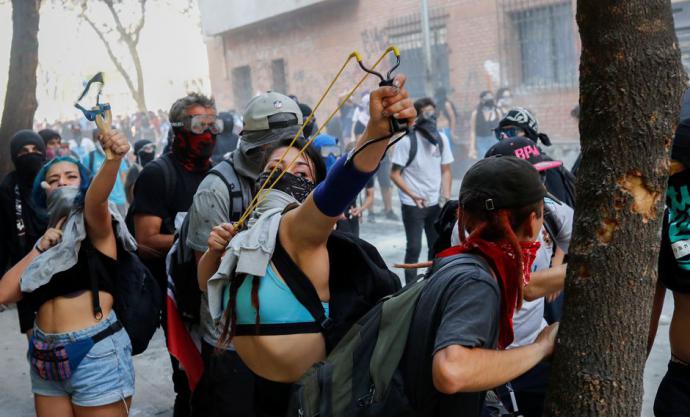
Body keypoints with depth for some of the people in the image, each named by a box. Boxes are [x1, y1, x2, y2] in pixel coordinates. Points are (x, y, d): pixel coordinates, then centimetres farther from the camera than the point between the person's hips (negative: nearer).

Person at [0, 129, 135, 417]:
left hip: (95, 351, -6)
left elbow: (97, 196, -25)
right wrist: (40, 247, 1)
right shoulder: (49, 238, 15)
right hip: (46, 356, 6)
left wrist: (114, 159, -45)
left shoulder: (94, 225, 0)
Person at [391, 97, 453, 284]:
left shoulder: (441, 139, 2)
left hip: (435, 203, 5)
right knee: (414, 247, -2)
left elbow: (446, 171, 9)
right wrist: (413, 196, -20)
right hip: (412, 204, -5)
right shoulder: (407, 141, -12)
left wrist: (445, 197, -3)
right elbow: (395, 174, -10)